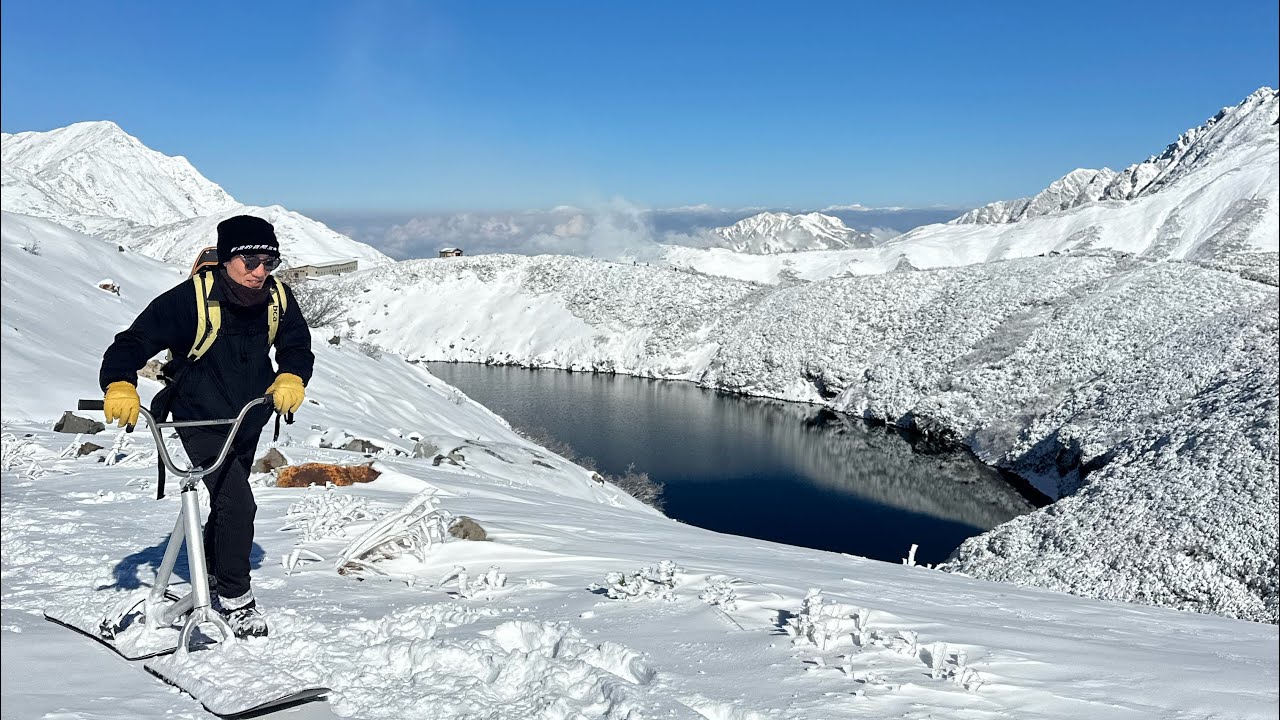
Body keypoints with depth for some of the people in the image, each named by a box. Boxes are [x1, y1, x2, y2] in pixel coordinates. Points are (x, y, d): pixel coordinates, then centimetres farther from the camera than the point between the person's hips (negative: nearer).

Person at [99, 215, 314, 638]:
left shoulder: (277, 297, -11)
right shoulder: (190, 298, -24)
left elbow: (297, 346, -2)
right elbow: (134, 342, -23)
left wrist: (291, 379, -23)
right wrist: (120, 386, -41)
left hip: (249, 421, 6)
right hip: (201, 421, -6)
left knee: (228, 501, 24)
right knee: (238, 504, -17)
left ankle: (213, 572, 49)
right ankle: (235, 599, 2)